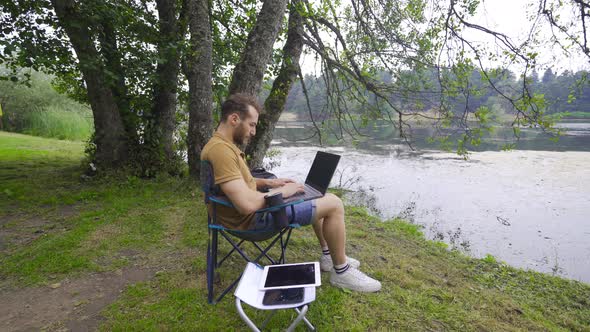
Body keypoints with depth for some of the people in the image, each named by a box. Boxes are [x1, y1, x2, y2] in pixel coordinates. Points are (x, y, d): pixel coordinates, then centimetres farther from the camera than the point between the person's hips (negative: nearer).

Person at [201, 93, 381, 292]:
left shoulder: (222, 144, 7)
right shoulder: (221, 150, -27)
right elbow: (247, 204, -34)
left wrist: (268, 182, 7)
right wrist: (280, 192, -17)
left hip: (255, 208, 11)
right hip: (252, 217, -11)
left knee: (318, 197, 22)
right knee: (334, 204, -11)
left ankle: (328, 256, 29)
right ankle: (341, 272, 7)